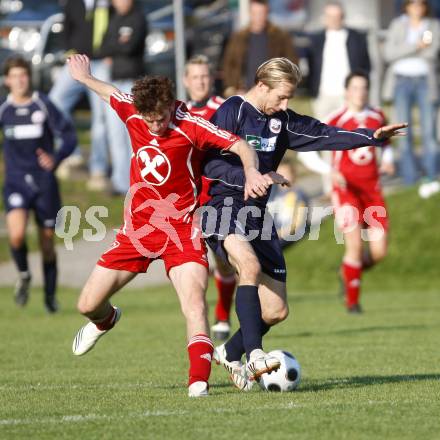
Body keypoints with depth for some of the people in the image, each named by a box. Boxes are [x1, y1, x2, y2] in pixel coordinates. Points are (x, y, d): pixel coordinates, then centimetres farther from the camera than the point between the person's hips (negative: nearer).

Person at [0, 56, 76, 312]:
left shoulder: (44, 106, -4)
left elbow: (69, 136, -8)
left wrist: (56, 158, -25)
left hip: (45, 182, 0)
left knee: (47, 241, 7)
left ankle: (50, 296, 27)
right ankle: (24, 275, 7)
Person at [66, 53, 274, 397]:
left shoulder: (189, 126, -18)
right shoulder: (133, 112, -5)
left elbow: (240, 146, -24)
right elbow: (110, 93, 18)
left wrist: (252, 172, -43)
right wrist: (85, 78, 36)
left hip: (181, 229, -5)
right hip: (137, 228, 5)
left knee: (194, 299, -26)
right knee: (88, 304, 7)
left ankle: (199, 381, -31)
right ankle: (105, 321, 44)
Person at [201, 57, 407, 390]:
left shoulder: (281, 120, 11)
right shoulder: (231, 112, -9)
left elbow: (324, 135, 9)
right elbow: (212, 165, -16)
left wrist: (373, 136, -2)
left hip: (257, 213, 7)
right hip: (223, 208, -7)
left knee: (276, 311, 5)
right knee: (250, 265, -37)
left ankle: (230, 353, 29)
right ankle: (255, 355, -38)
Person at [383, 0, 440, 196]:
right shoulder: (397, 25, 8)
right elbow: (389, 53, -5)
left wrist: (404, 50, -9)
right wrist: (415, 46, -14)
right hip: (402, 80, 1)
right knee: (404, 131, -3)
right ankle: (409, 178, 0)